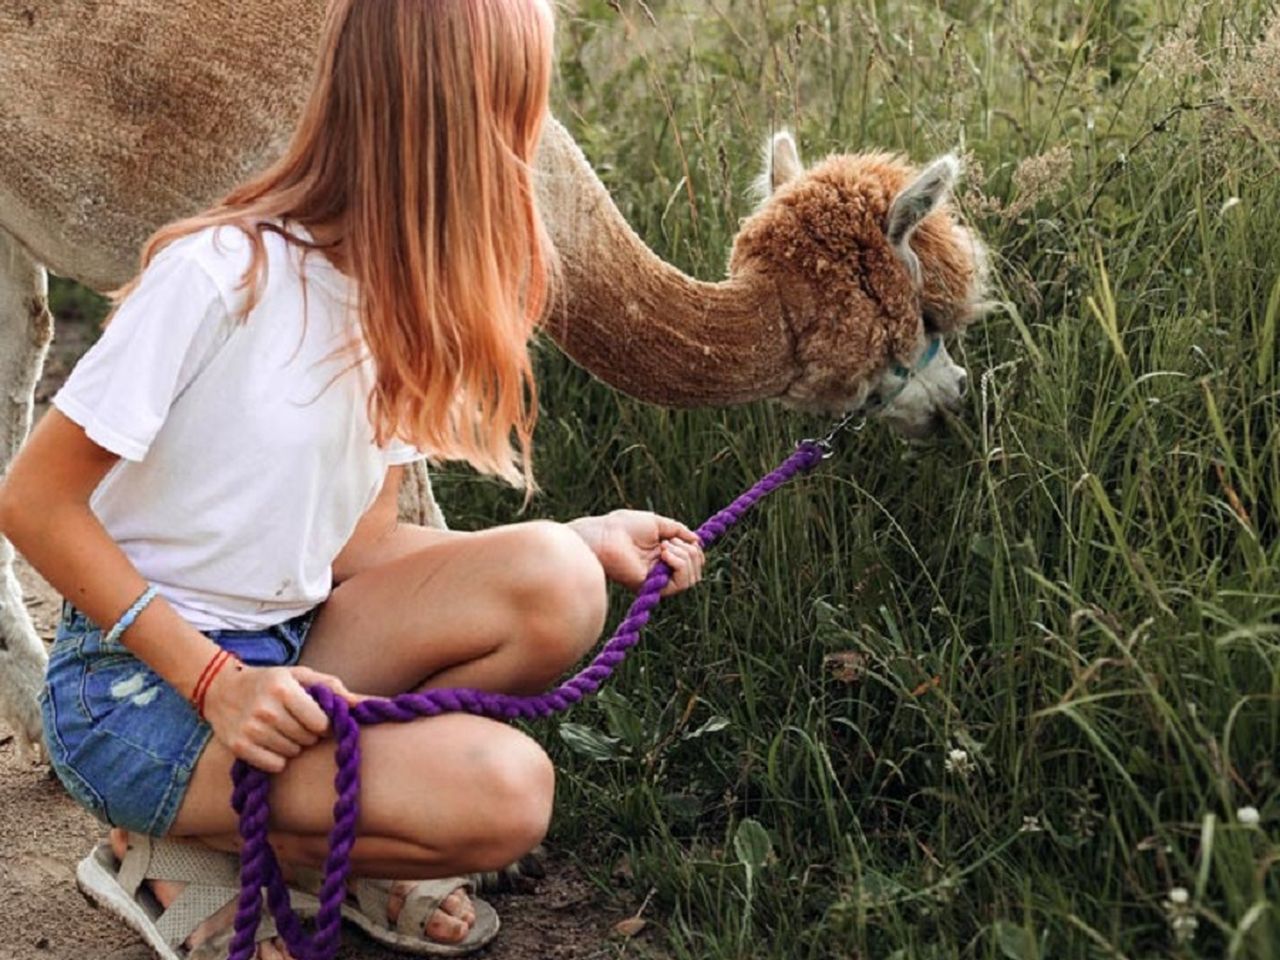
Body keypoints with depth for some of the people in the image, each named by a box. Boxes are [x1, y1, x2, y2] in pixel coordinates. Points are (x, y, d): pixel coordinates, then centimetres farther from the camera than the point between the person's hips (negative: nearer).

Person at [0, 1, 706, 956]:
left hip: (285, 654, 7)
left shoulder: (410, 299, 2)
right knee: (503, 791, -23)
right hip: (139, 681, -7)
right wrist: (213, 679, -23)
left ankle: (346, 839, 1)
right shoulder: (222, 272, -21)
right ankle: (172, 851, -2)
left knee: (553, 585, -16)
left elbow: (355, 544, 1)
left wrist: (587, 540, -5)